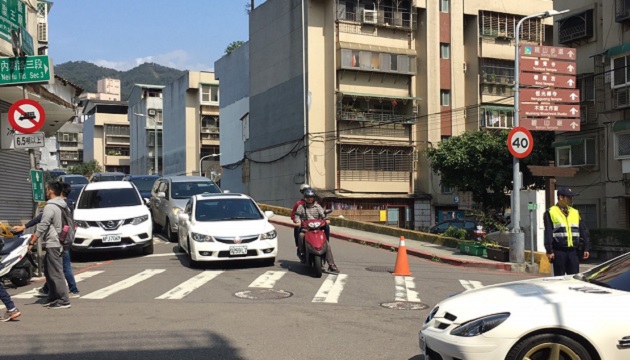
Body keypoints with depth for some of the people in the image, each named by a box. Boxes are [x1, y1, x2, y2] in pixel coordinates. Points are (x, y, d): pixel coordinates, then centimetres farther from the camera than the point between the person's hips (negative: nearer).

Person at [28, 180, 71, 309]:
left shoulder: (50, 207, -15)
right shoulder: (62, 206, 13)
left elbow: (42, 226, -19)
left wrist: (32, 242, -16)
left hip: (52, 244, -10)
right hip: (59, 242, 10)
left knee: (56, 273, -8)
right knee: (48, 271, 18)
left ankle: (64, 301, -8)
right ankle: (53, 297, 23)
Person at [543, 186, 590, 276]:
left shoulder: (575, 212, 13)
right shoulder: (550, 212, -2)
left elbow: (583, 231, 14)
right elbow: (548, 234, -7)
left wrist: (586, 248, 8)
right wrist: (549, 251, -13)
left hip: (573, 251, 5)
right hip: (559, 251, -4)